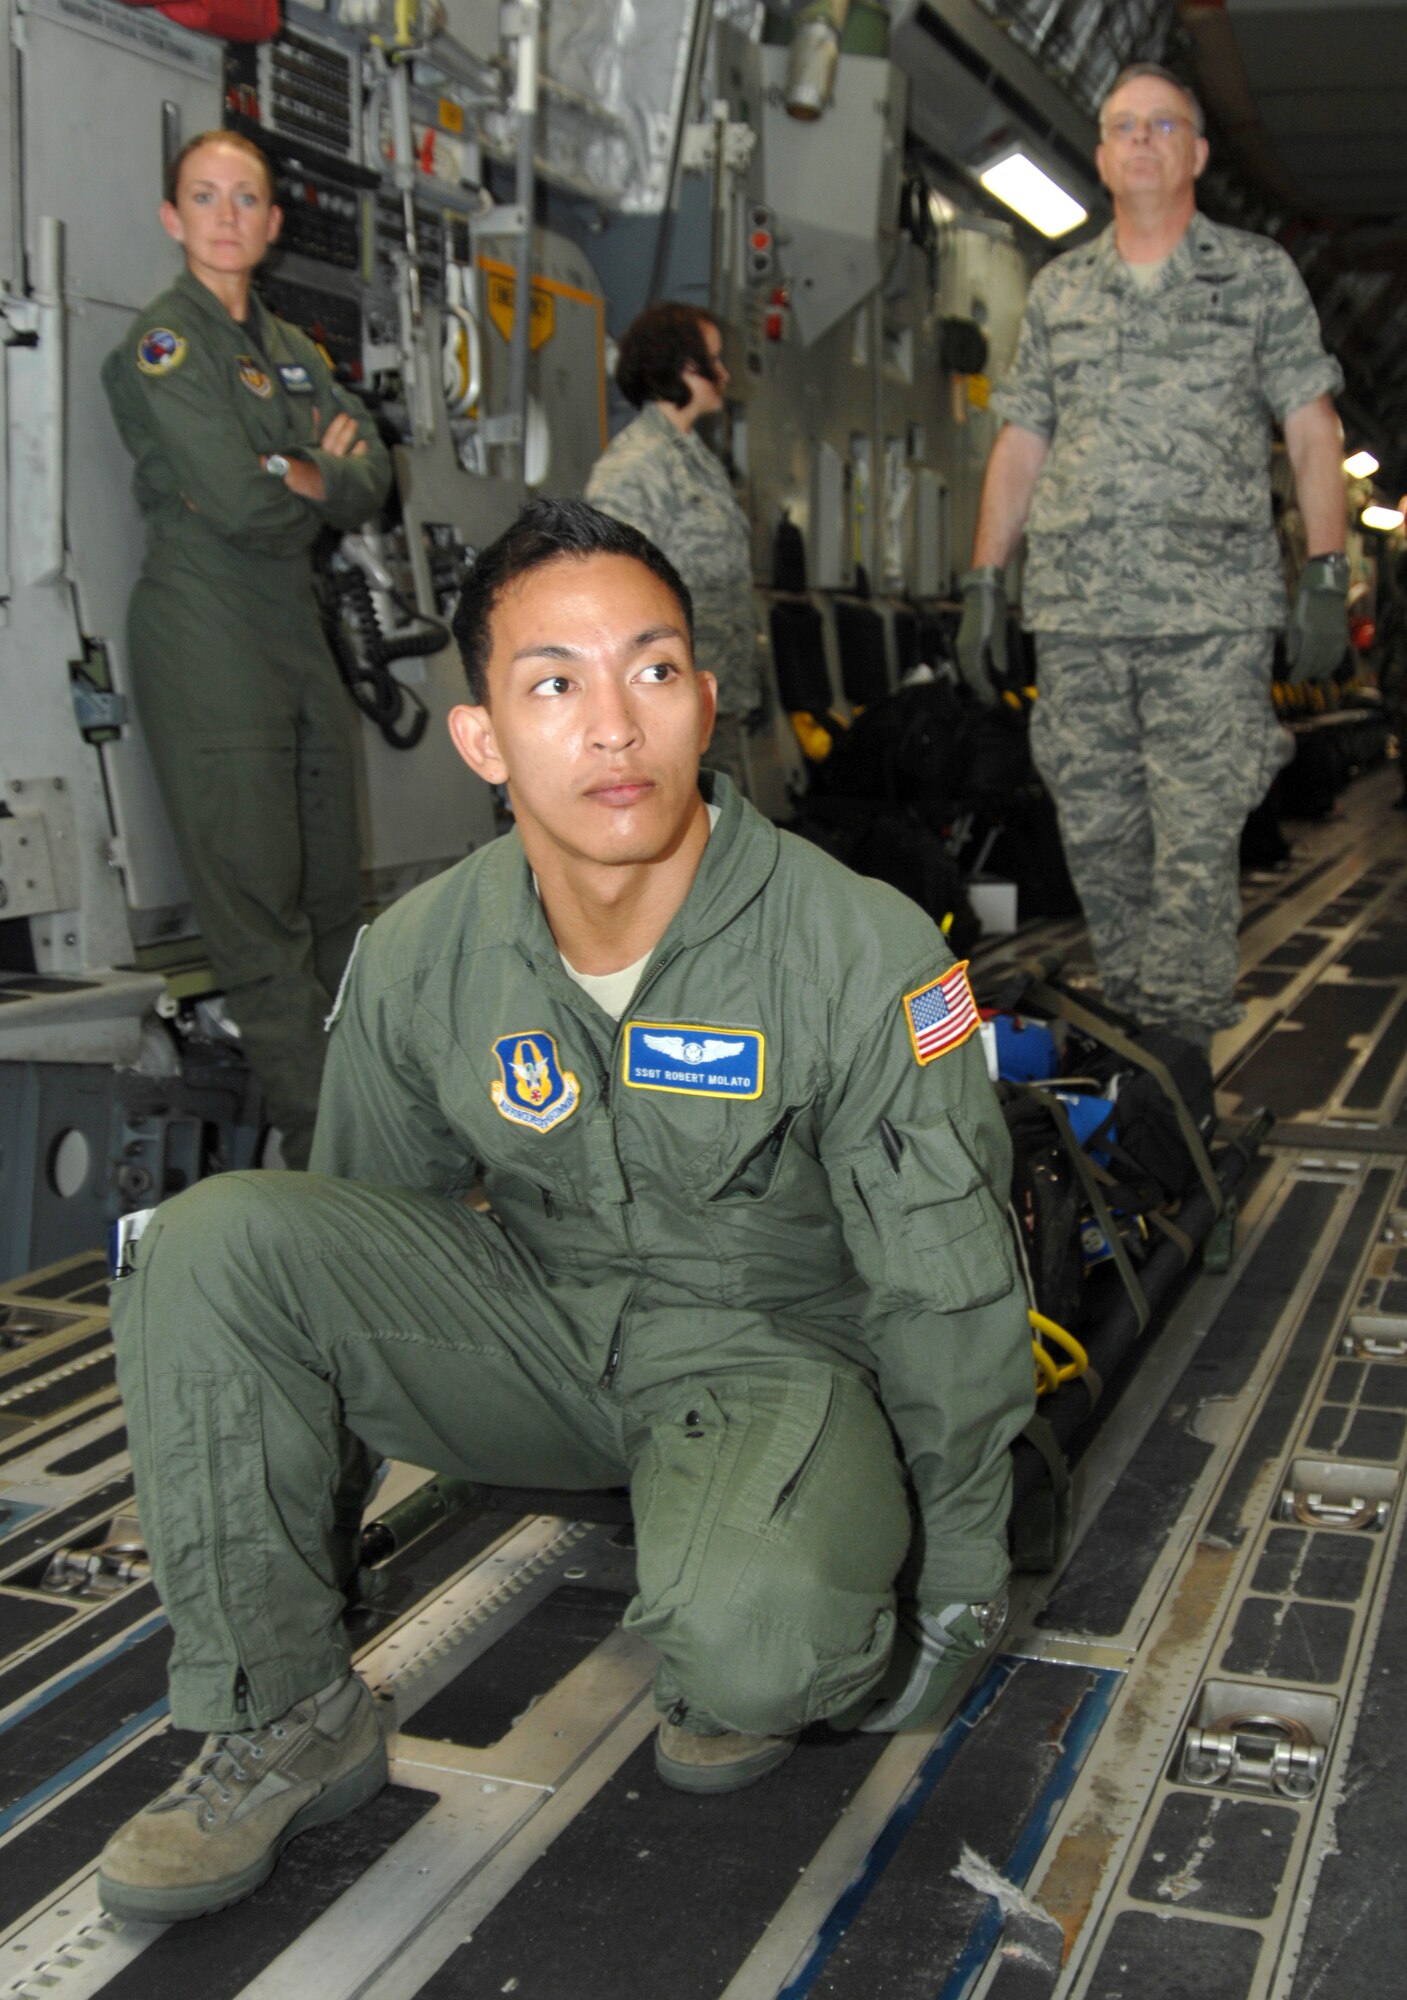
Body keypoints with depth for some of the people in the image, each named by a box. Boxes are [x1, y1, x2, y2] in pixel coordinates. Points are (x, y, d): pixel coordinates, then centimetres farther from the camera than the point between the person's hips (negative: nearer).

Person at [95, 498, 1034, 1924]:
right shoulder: (418, 957, -9)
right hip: (535, 1317, 4)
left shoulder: (865, 955, -21)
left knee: (744, 1633, -37)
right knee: (213, 1242, -18)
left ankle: (777, 1664, 3)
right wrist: (298, 1544, 15)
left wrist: (959, 1594, -4)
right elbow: (362, 1233, 7)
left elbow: (949, 1299, -12)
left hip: (773, 1346, -4)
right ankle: (282, 1719, -4)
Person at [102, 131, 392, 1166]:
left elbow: (371, 476, 9)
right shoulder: (163, 342, -5)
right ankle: (325, 1146, -4)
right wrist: (323, 472, 0)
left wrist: (297, 475, -8)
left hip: (296, 624, 8)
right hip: (207, 630, -8)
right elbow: (235, 500, -17)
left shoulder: (291, 347, 18)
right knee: (258, 909, -7)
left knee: (335, 895, 8)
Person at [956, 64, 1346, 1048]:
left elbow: (1312, 430, 4)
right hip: (1075, 615, 4)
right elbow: (1020, 445, 17)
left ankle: (1186, 1048, -3)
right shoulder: (1058, 291, 17)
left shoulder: (1260, 274, 8)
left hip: (1212, 615, -3)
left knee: (1196, 842, -8)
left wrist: (1327, 575, -7)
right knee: (1097, 835, 6)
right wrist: (983, 585, 10)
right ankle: (1126, 1020, 19)